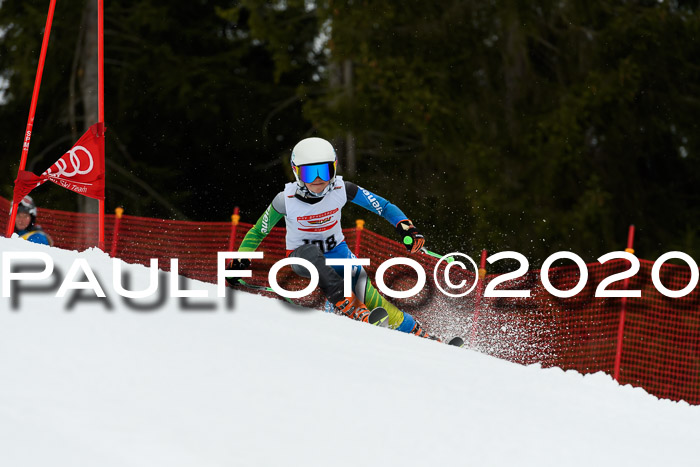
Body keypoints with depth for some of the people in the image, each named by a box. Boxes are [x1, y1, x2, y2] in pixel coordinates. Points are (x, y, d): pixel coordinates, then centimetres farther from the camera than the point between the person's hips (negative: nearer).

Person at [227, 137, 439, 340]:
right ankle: (348, 306, -43)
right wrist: (240, 261, -13)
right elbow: (258, 232, -5)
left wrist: (405, 227, -24)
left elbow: (383, 206, -10)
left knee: (366, 294, -17)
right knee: (312, 252, -38)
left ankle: (417, 333, -5)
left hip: (336, 250, 2)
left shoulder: (342, 190, -18)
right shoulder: (287, 200, -20)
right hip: (301, 256, -2)